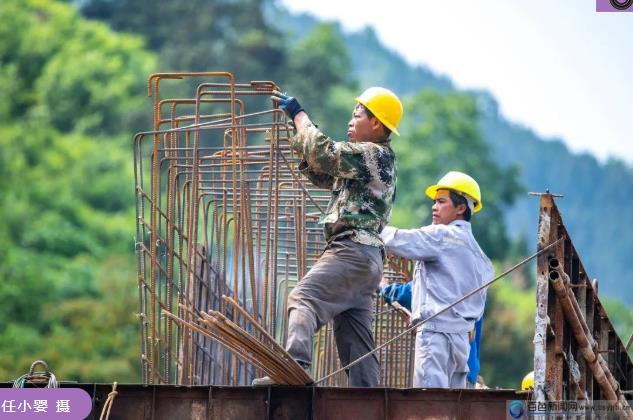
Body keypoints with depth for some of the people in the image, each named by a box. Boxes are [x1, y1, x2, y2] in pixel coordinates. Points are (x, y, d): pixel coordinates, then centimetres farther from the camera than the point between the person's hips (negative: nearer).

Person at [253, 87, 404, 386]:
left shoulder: (374, 154, -4)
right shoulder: (371, 159, 28)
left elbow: (324, 153, -15)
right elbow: (321, 174, 32)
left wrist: (298, 114, -1)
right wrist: (296, 130, 23)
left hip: (354, 249, -10)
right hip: (365, 259, 10)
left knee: (303, 298, -27)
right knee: (355, 342, 6)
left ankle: (295, 365, -48)